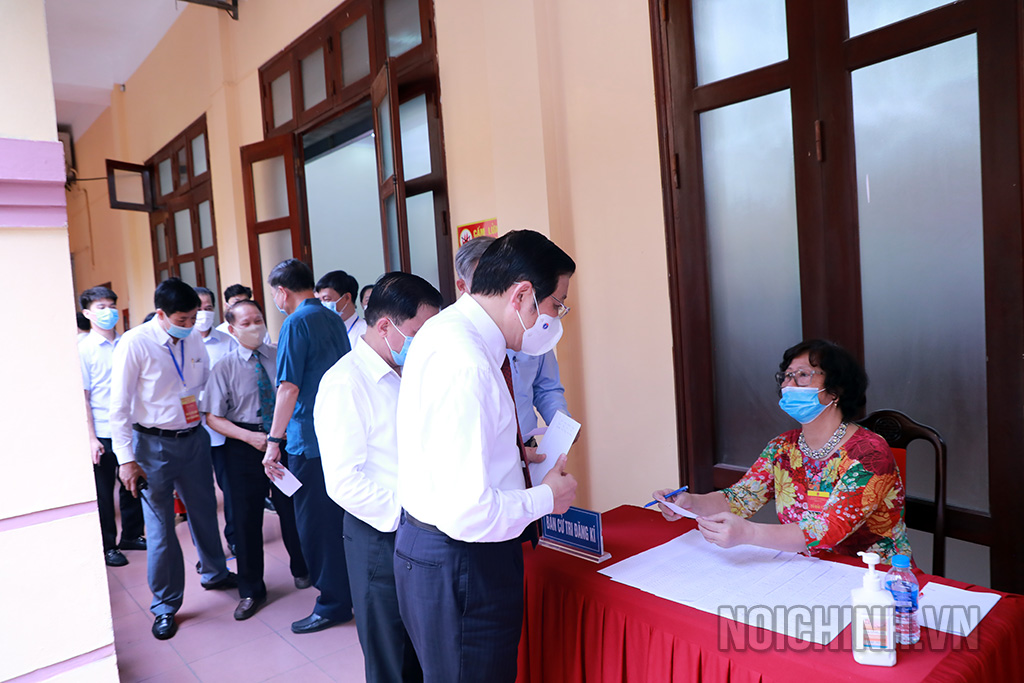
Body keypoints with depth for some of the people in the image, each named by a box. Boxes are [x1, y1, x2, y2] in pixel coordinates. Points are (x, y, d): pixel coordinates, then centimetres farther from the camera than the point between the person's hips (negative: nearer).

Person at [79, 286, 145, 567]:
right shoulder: (83, 349, -6)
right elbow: (82, 397, -7)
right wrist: (91, 437, -10)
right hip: (103, 434, -4)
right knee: (103, 492, 7)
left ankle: (132, 535, 29)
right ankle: (107, 546, 21)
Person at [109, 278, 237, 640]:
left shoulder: (194, 341, 1)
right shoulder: (135, 344, -14)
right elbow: (119, 406, -12)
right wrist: (126, 458, -13)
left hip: (194, 439, 5)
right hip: (154, 445, -5)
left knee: (205, 511, 18)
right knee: (160, 526, 4)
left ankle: (215, 572, 42)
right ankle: (165, 605, 21)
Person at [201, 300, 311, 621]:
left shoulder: (281, 357, 0)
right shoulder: (225, 367, -3)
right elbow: (213, 417, -5)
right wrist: (249, 436, -17)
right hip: (245, 447, -1)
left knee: (292, 509, 11)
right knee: (246, 518, 7)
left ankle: (302, 570, 36)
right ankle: (251, 591, 26)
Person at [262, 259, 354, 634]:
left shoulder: (296, 323, -14)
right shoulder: (334, 320, 10)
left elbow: (289, 387, -21)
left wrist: (274, 441, -18)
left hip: (310, 440, -8)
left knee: (316, 523, 3)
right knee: (339, 517, 19)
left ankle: (333, 604, 13)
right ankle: (351, 587, 32)